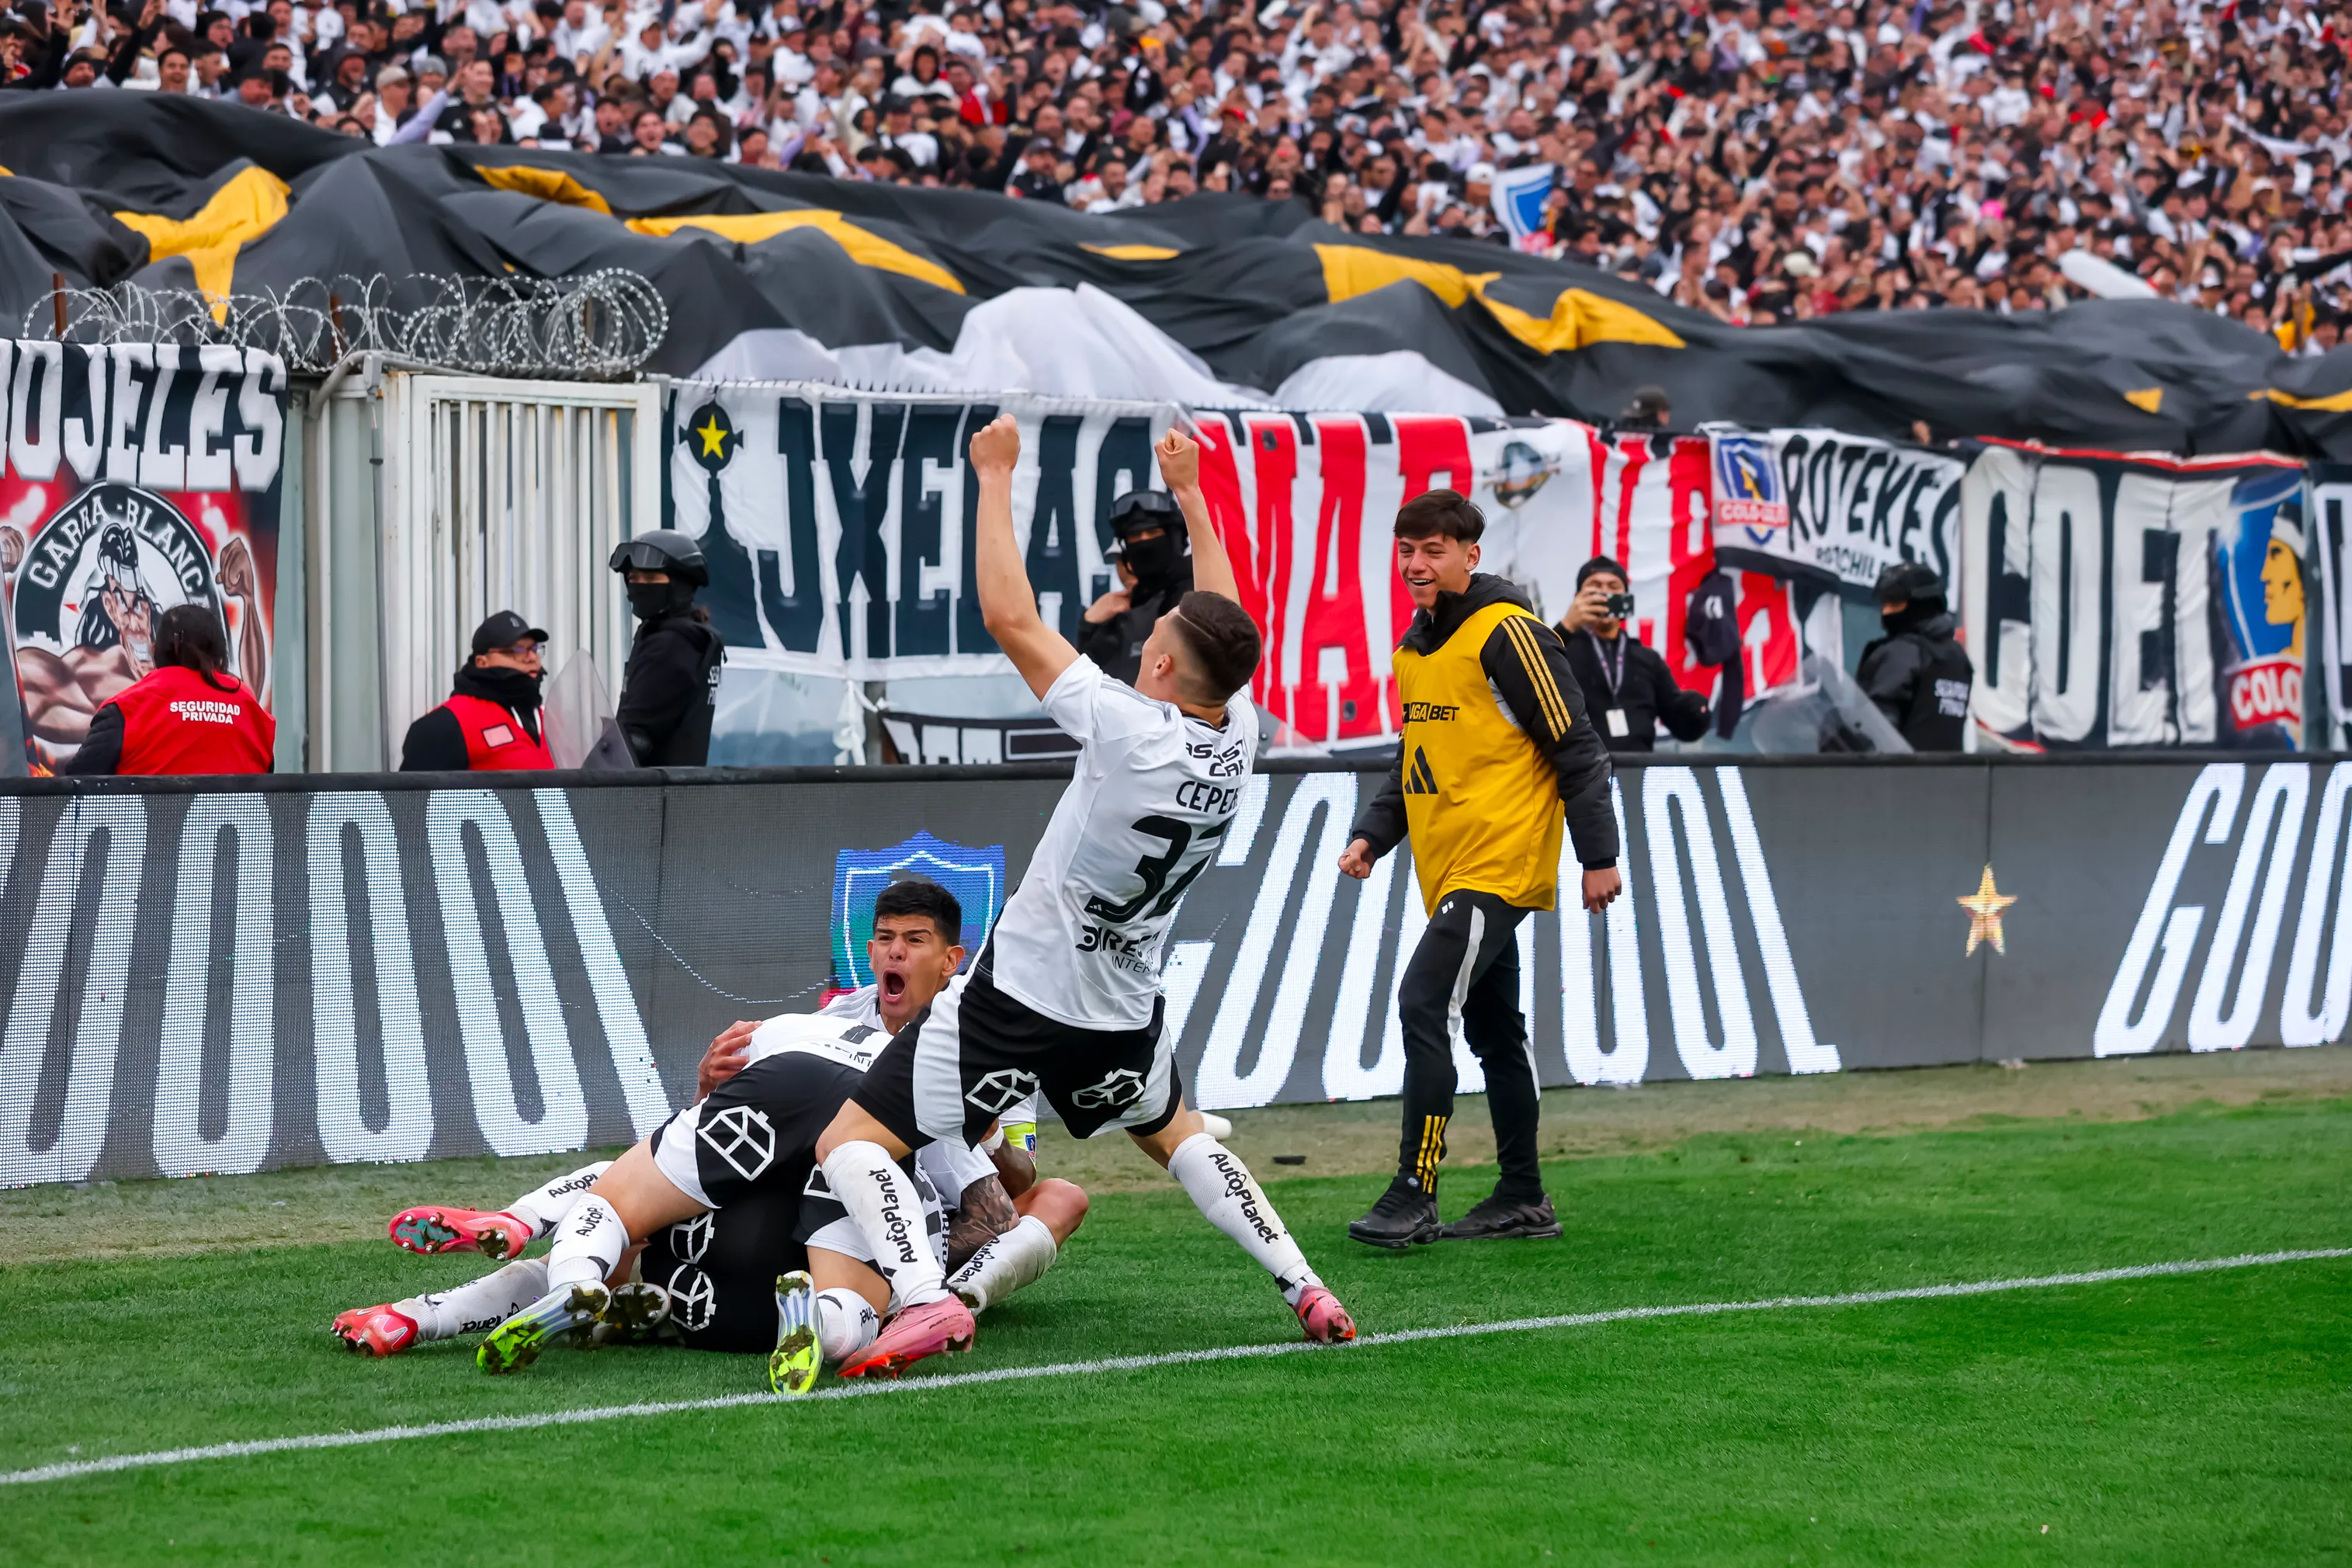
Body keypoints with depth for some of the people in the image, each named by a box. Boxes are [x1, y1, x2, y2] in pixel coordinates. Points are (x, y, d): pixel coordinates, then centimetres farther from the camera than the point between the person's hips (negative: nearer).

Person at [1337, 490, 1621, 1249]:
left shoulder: (1507, 633, -12)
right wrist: (1371, 836, 9)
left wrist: (1599, 856, -14)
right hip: (1450, 872, 9)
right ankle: (1523, 1199, 21)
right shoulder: (1413, 649, 14)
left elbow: (1575, 747, -12)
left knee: (1425, 1004, -17)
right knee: (1494, 1030, 14)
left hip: (1499, 866, -9)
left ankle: (1414, 1197, -16)